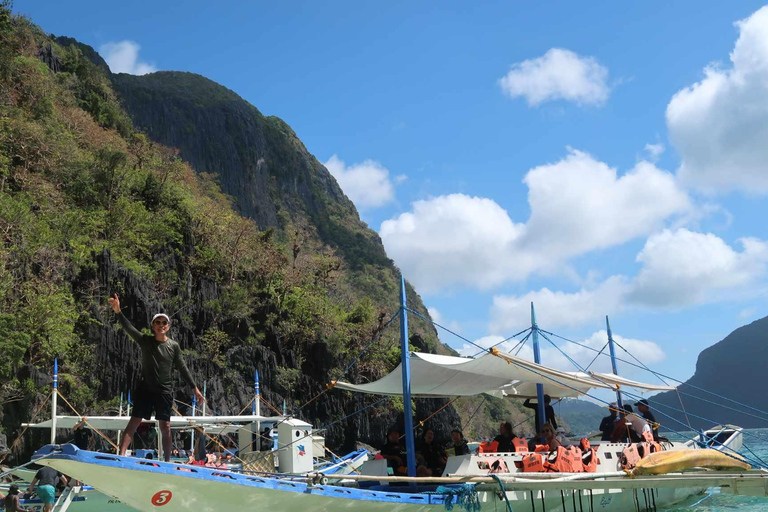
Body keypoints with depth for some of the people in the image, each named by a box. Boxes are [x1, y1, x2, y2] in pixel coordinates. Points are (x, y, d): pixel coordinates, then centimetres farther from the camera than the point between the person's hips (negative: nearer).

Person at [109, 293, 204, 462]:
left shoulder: (174, 346, 2)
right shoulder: (145, 341, 0)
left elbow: (182, 368, 7)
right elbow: (129, 328, -15)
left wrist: (195, 388, 6)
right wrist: (118, 312, -30)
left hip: (165, 391, 1)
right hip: (145, 389, 0)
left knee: (165, 426, 4)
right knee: (133, 423, -5)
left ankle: (167, 460, 14)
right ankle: (121, 455, -6)